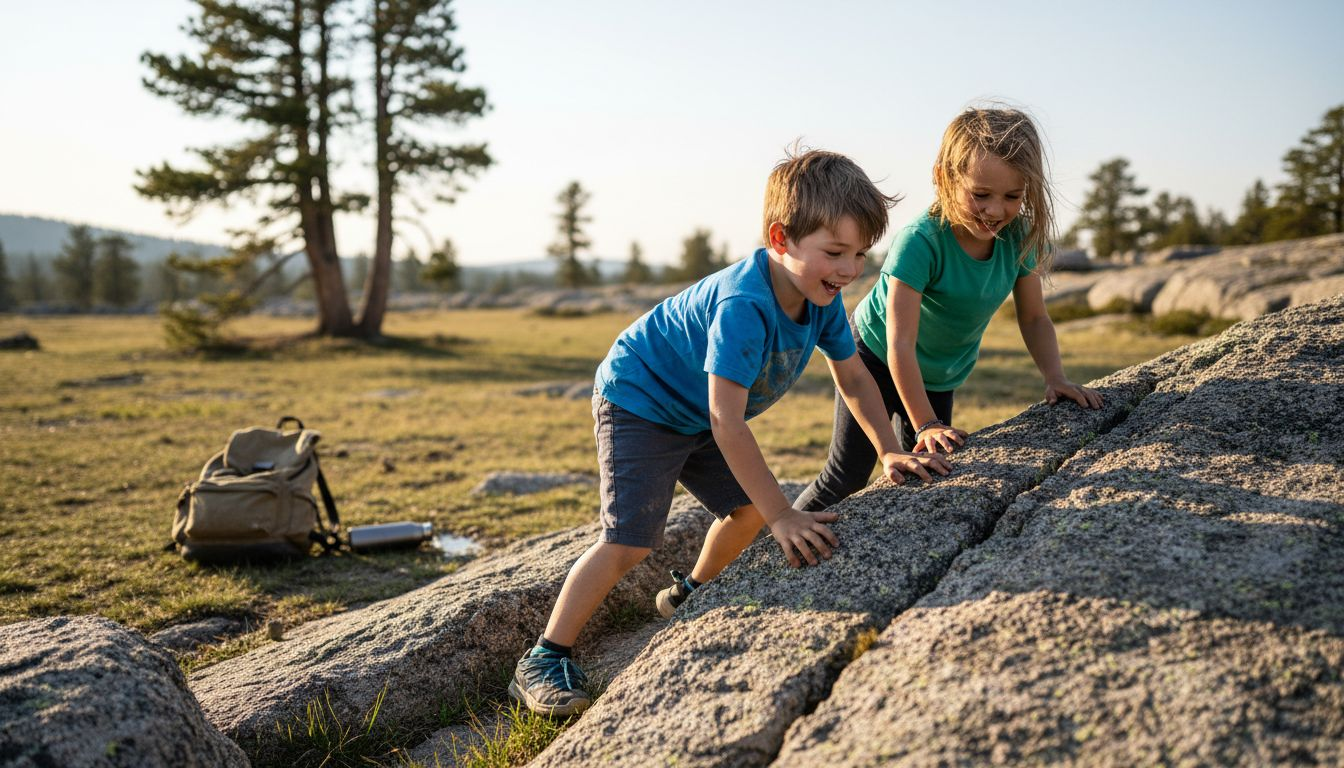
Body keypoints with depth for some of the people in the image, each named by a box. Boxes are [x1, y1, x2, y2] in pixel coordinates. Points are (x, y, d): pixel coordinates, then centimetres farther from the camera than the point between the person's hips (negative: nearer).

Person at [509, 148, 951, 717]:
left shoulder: (823, 297, -11)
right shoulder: (743, 306, -37)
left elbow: (854, 378, 4)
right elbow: (727, 422, -37)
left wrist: (891, 452, -3)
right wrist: (783, 517, -36)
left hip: (696, 416, 9)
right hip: (637, 403, -8)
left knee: (747, 510, 12)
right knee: (630, 539, -16)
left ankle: (690, 596, 39)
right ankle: (541, 662, -7)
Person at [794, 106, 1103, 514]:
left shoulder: (1019, 237, -17)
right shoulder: (920, 242, -34)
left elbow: (1034, 317, -3)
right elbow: (900, 345, -34)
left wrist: (1055, 377, -18)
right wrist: (926, 424, -35)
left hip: (941, 377, 6)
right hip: (877, 359, -5)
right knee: (848, 478, -2)